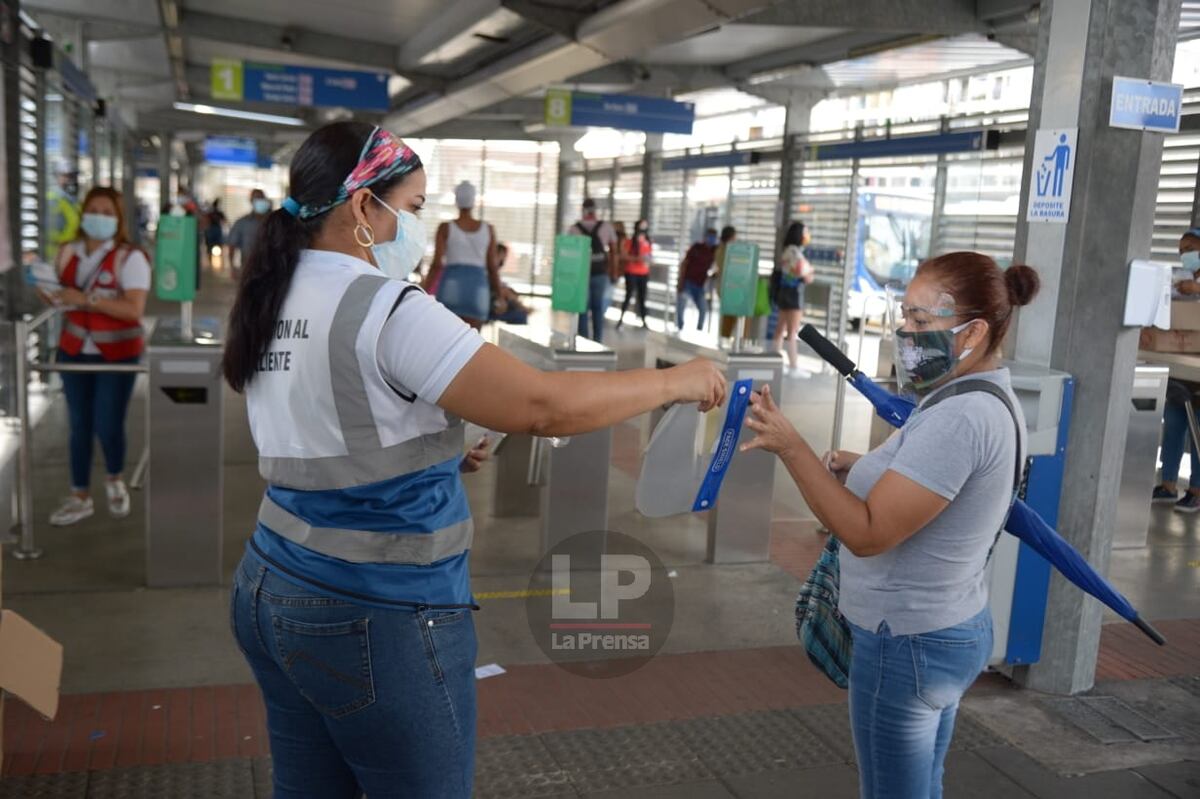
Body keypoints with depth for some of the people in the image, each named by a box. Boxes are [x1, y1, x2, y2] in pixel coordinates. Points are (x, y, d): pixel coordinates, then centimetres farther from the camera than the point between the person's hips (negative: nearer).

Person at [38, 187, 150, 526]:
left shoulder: (129, 257, -12)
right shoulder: (68, 252, 5)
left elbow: (134, 309, -21)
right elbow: (60, 297, 13)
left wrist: (86, 298, -25)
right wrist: (46, 290, -9)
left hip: (116, 354, -4)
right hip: (74, 351, 4)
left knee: (108, 425, -3)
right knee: (79, 426, 8)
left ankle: (115, 481, 28)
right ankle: (80, 497, 21)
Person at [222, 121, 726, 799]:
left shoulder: (272, 300, 7)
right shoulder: (385, 309, -20)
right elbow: (541, 406, -23)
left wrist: (440, 444, 16)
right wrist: (675, 381, -11)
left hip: (274, 591, 8)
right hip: (377, 619, -8)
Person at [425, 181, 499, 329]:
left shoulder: (445, 228, 2)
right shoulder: (488, 229, 7)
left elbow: (437, 264, -3)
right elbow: (492, 267, 6)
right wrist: (498, 294, 16)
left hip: (451, 285, -1)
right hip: (478, 288, 1)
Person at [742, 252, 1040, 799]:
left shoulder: (960, 418, -26)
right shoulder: (989, 401, 6)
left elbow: (868, 534, -27)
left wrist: (790, 447, -29)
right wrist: (867, 472, 5)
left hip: (907, 643, -10)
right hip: (950, 630, 10)